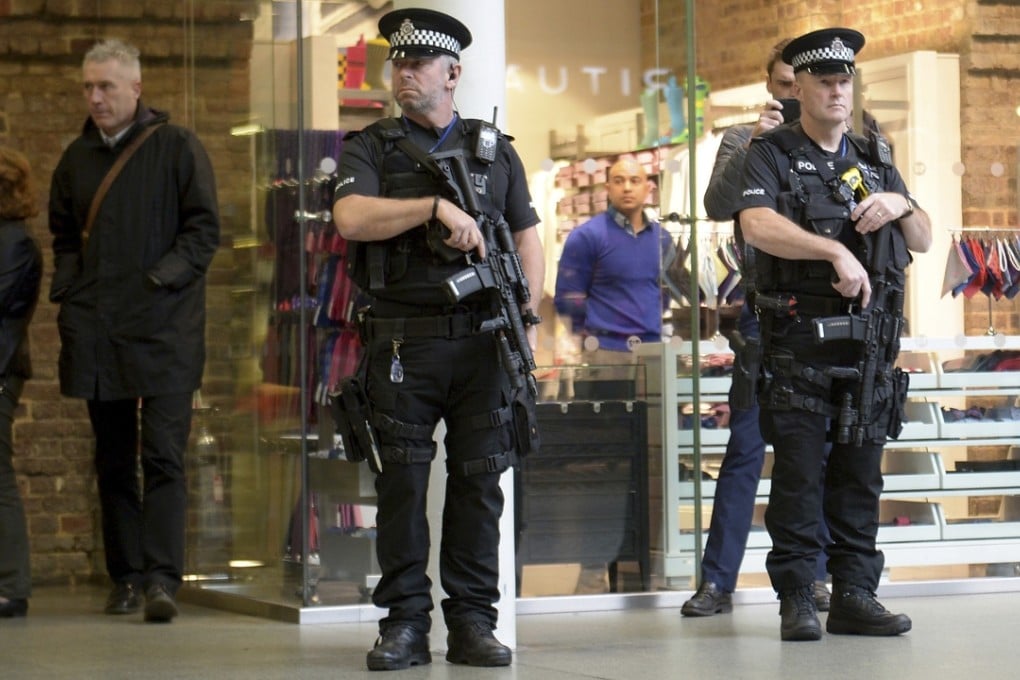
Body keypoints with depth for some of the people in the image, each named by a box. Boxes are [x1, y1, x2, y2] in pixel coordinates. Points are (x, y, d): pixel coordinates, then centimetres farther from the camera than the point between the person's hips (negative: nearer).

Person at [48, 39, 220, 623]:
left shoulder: (176, 148, 0)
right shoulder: (78, 157, 14)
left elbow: (205, 228, -2)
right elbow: (63, 233, 25)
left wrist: (161, 279, -13)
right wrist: (68, 286, 9)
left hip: (163, 330, -5)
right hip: (96, 330, 5)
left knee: (164, 456, -10)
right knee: (114, 460, 8)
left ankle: (162, 578, -14)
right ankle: (126, 576, 14)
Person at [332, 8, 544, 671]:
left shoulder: (495, 151, 15)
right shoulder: (370, 149, 8)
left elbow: (527, 238, 14)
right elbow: (352, 218, -10)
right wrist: (436, 206, -16)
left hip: (482, 338, 2)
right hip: (403, 340, -1)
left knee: (479, 481, 2)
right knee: (402, 483, 0)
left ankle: (473, 622, 9)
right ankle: (405, 623, 6)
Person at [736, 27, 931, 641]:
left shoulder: (876, 160, 17)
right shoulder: (772, 155, 2)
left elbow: (924, 242, 17)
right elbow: (758, 226, -17)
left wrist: (900, 206, -5)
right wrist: (837, 251, -25)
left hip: (870, 343, 5)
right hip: (800, 342, -5)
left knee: (861, 475, 6)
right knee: (799, 475, -5)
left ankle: (855, 595, 11)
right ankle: (797, 601, -1)